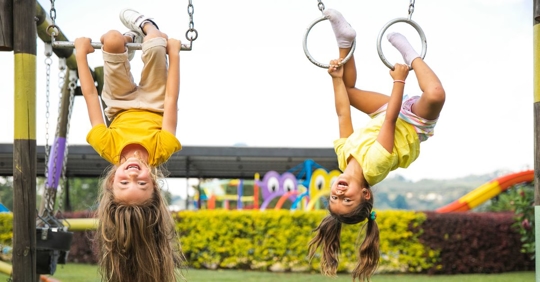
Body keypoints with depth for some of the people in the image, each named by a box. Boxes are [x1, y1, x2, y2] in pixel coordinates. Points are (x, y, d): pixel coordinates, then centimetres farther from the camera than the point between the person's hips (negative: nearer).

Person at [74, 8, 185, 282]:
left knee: (112, 39, -12)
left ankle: (131, 39, 31)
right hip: (154, 106, 0)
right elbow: (171, 100, -35)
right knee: (156, 42, -12)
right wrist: (174, 53, -23)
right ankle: (143, 26, 30)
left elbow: (90, 96, -35)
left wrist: (81, 54, -22)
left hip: (121, 108, 0)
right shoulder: (161, 149, -46)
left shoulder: (108, 147, -45)